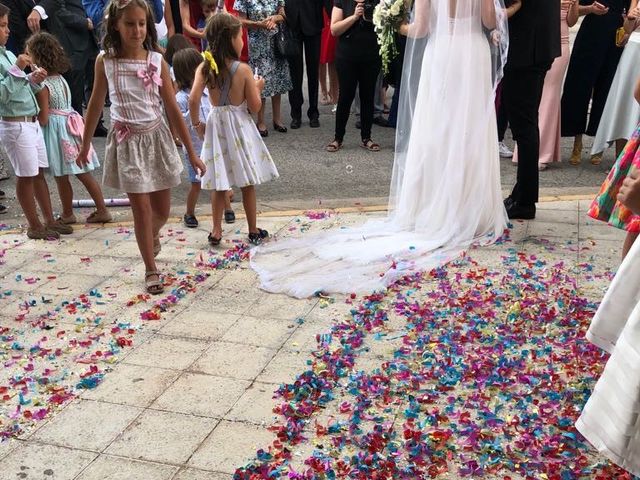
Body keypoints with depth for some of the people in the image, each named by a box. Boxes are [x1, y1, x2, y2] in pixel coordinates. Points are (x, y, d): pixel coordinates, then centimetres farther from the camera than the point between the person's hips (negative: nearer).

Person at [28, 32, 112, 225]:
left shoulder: (42, 86, -17)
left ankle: (68, 214, 20)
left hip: (55, 129, -8)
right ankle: (102, 210, 14)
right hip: (70, 126, 8)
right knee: (84, 174, 11)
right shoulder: (60, 78, 6)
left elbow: (43, 119, -17)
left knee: (61, 177, 7)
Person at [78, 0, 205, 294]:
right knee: (141, 209, -1)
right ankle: (151, 270, 16)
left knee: (162, 210, 11)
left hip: (156, 138, 2)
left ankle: (152, 236, 46)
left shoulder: (157, 61, -6)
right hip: (127, 142, -1)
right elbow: (96, 105, 6)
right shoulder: (105, 62, -6)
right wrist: (85, 145, 13)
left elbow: (172, 110, -2)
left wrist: (191, 153, -1)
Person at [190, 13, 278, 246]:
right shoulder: (243, 69, -13)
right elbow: (255, 106, -11)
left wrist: (196, 123, -1)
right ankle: (253, 231, 20)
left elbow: (193, 100, -16)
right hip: (239, 127, -3)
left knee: (219, 185, 11)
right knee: (247, 183, 10)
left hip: (216, 126, 3)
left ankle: (216, 232, 15)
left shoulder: (204, 67, -6)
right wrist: (257, 87, 7)